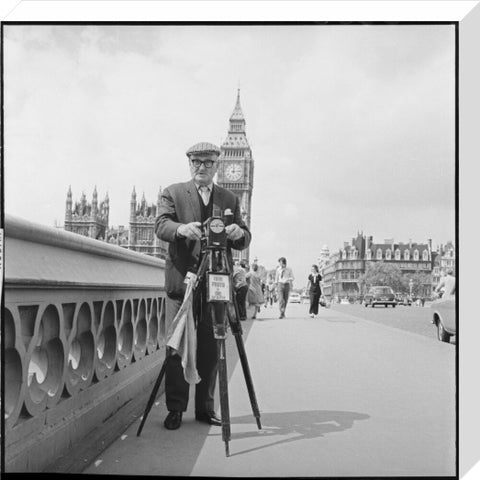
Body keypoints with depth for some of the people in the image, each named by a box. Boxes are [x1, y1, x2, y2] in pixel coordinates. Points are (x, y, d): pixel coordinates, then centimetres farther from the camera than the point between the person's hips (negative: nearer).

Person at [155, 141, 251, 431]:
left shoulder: (230, 199, 16)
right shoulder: (173, 193, 9)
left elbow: (245, 241, 11)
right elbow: (161, 225, -7)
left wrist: (239, 233, -13)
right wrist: (181, 228, -29)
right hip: (182, 280, -2)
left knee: (210, 348, 4)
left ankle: (205, 408, 15)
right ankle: (176, 409, 7)